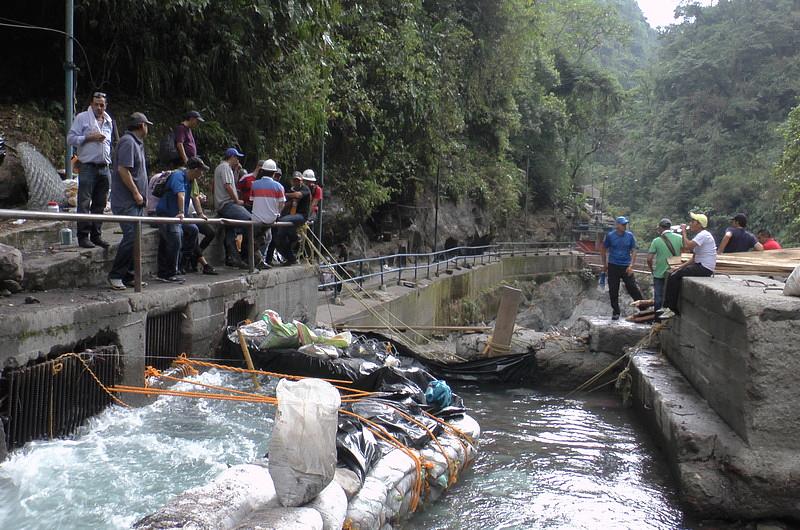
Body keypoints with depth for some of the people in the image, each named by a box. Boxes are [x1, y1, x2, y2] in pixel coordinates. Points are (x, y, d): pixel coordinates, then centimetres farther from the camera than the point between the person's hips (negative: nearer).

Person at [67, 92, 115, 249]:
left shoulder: (109, 121, 17)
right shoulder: (82, 118, 0)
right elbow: (71, 138, -5)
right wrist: (89, 138, -15)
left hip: (104, 168, 6)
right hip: (88, 167, -6)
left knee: (100, 204, 8)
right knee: (84, 203, -7)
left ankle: (96, 235, 15)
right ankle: (83, 236, -4)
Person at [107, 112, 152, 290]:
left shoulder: (136, 143, 20)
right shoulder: (128, 142, -12)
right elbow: (123, 170, -21)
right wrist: (136, 193, -17)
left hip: (135, 202, 10)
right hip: (126, 202, -10)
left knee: (135, 237, 10)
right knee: (131, 237, -14)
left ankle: (128, 275, 15)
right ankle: (115, 275, -7)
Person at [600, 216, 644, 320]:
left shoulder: (630, 236, 0)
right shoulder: (610, 235, -2)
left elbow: (633, 251, 3)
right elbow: (603, 250, 10)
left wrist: (631, 266, -8)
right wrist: (604, 265, 10)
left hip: (626, 267, 0)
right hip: (613, 266, 0)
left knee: (633, 288, -7)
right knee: (613, 291, 5)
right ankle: (616, 312, 18)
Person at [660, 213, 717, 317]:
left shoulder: (703, 235, -13)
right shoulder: (699, 236, 19)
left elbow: (687, 246, -28)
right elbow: (694, 259, 19)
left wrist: (684, 232, -13)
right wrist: (681, 267, 7)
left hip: (705, 268, -10)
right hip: (700, 266, 10)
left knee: (675, 276, -18)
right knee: (672, 274, 3)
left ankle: (672, 309, -12)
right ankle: (667, 306, 2)